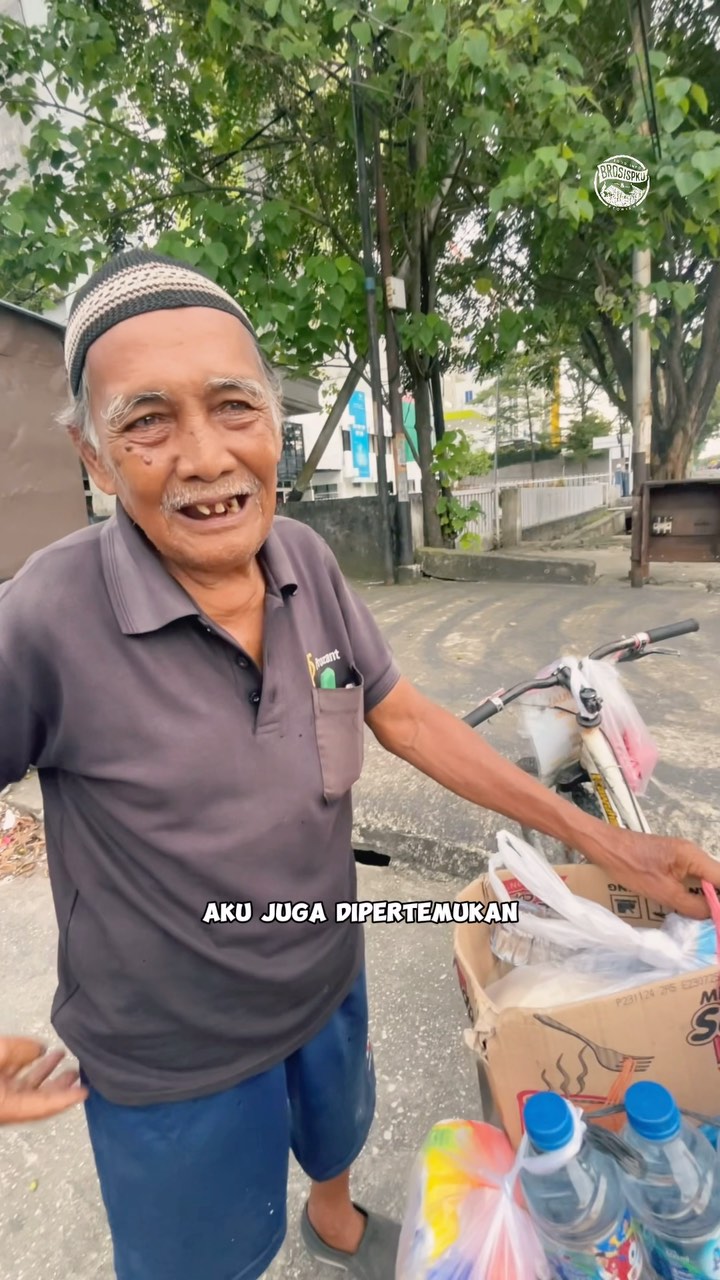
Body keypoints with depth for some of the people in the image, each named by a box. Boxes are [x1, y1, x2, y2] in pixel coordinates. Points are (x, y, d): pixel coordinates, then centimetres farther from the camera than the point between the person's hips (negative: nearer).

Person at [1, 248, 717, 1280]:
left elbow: (406, 719, -9)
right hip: (173, 1061, -4)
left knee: (336, 1136, 36)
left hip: (331, 986, 5)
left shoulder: (306, 560, -15)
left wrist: (602, 841, -9)